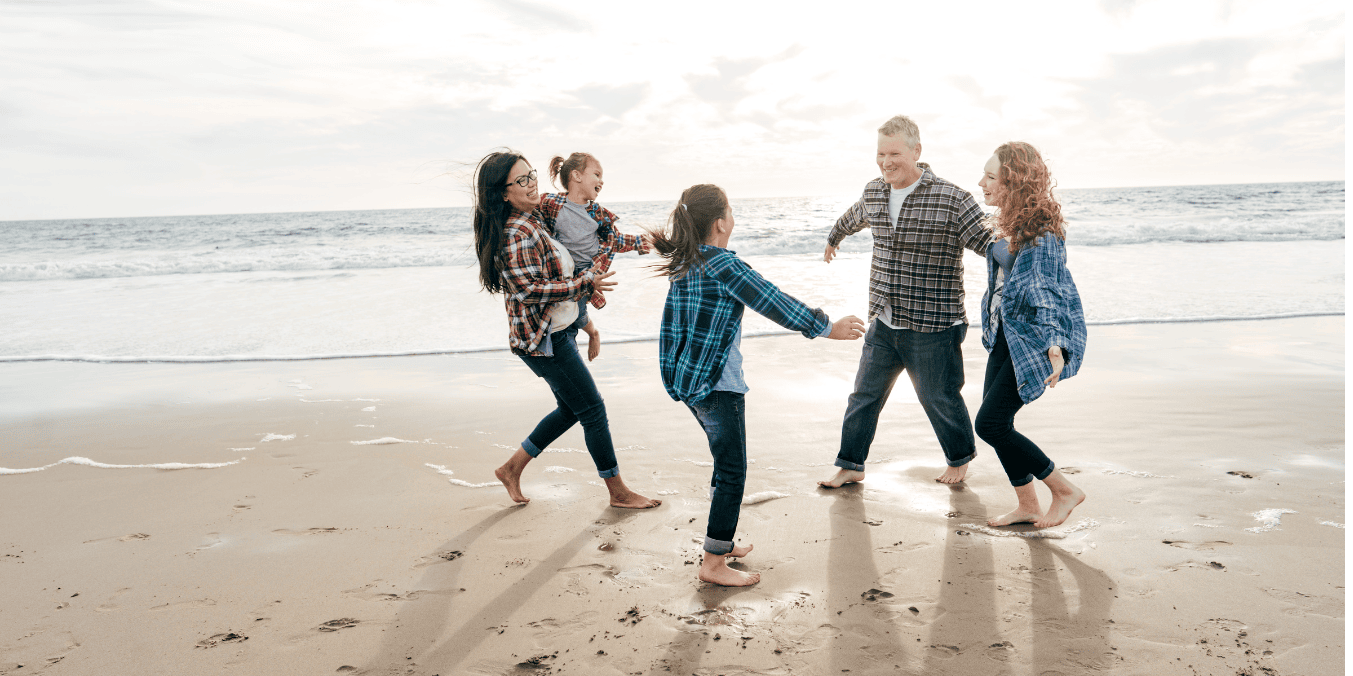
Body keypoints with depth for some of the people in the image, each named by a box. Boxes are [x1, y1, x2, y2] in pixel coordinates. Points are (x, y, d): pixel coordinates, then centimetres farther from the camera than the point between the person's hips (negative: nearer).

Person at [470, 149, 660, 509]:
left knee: (570, 409, 19)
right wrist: (586, 283, -22)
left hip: (558, 333, 10)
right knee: (593, 411, 0)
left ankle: (512, 468, 29)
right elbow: (529, 289, -25)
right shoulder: (517, 234, -20)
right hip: (544, 339, -10)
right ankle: (618, 492, 14)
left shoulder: (536, 221, 9)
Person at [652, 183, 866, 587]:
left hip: (687, 379, 9)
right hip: (717, 384, -9)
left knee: (726, 463, 21)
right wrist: (827, 328, -6)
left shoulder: (682, 266, 7)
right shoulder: (725, 267, -17)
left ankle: (721, 542, 32)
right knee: (732, 473, -1)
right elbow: (776, 304, -15)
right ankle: (714, 563, 3)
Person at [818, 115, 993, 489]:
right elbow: (852, 218, 28)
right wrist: (833, 239, 47)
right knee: (864, 395, 11)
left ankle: (960, 457, 38)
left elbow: (989, 244, -14)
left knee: (940, 398, 11)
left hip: (933, 328, -5)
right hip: (883, 325, 5)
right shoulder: (873, 192, 5)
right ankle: (851, 465, 26)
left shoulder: (951, 199, -15)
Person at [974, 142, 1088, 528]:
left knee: (990, 424, -10)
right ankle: (1027, 507, 23)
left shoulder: (1041, 229, -17)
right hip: (1006, 336, 9)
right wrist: (992, 328, 27)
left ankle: (1065, 491, 7)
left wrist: (1053, 344, -35)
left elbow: (1045, 288, -26)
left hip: (1033, 337, -9)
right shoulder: (1005, 224, 10)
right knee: (996, 423, 9)